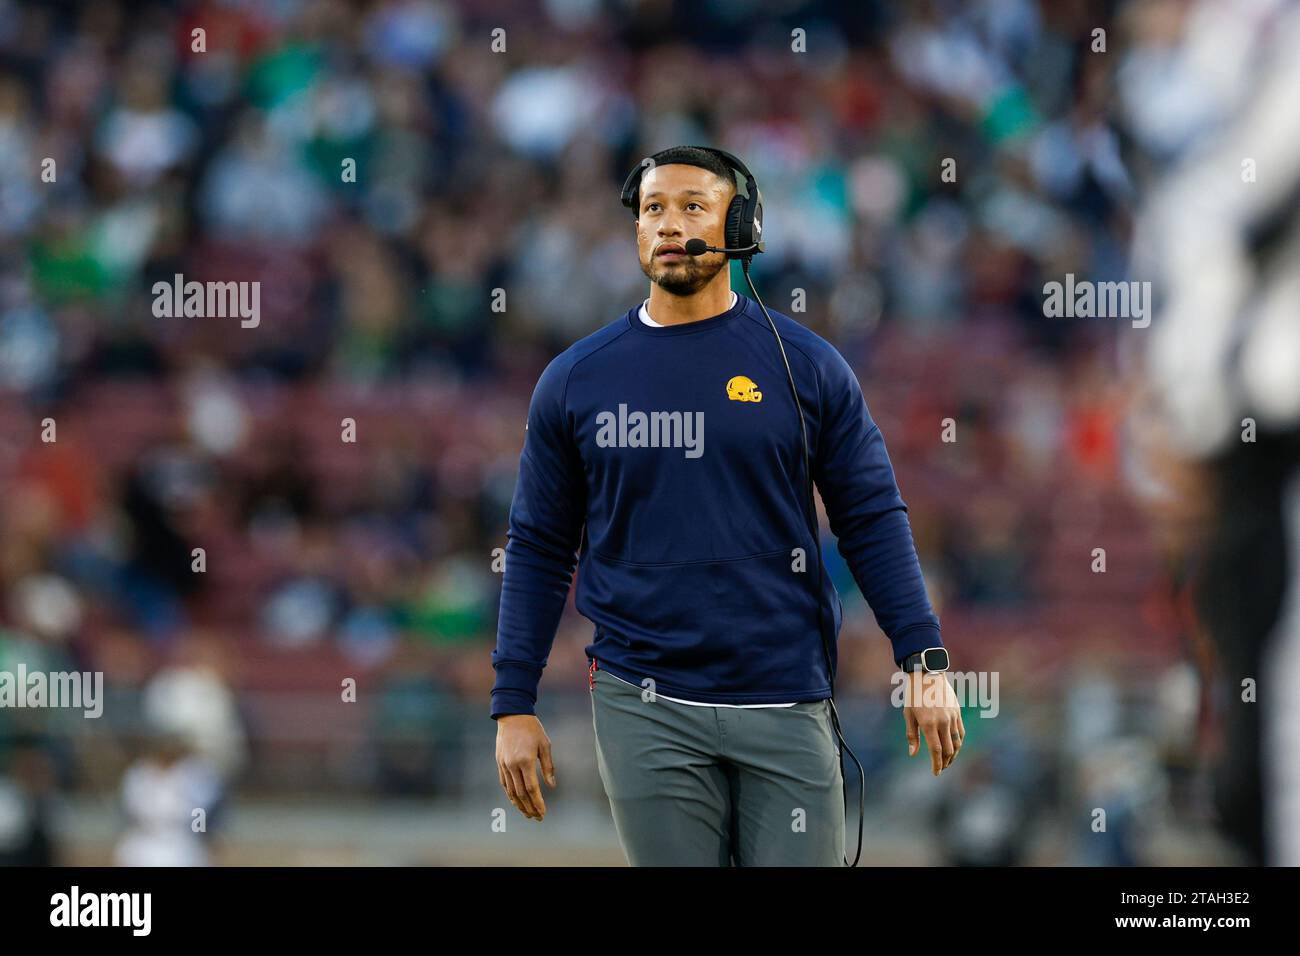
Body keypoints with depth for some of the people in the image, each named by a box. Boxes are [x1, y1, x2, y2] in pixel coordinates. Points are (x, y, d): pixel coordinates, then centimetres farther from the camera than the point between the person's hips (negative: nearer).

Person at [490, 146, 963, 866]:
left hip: (785, 702, -1)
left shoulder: (807, 366, 3)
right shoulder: (576, 380, 6)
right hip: (645, 711, 1)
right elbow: (539, 549, 9)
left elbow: (872, 520, 4)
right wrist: (513, 705, 4)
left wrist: (925, 661, -6)